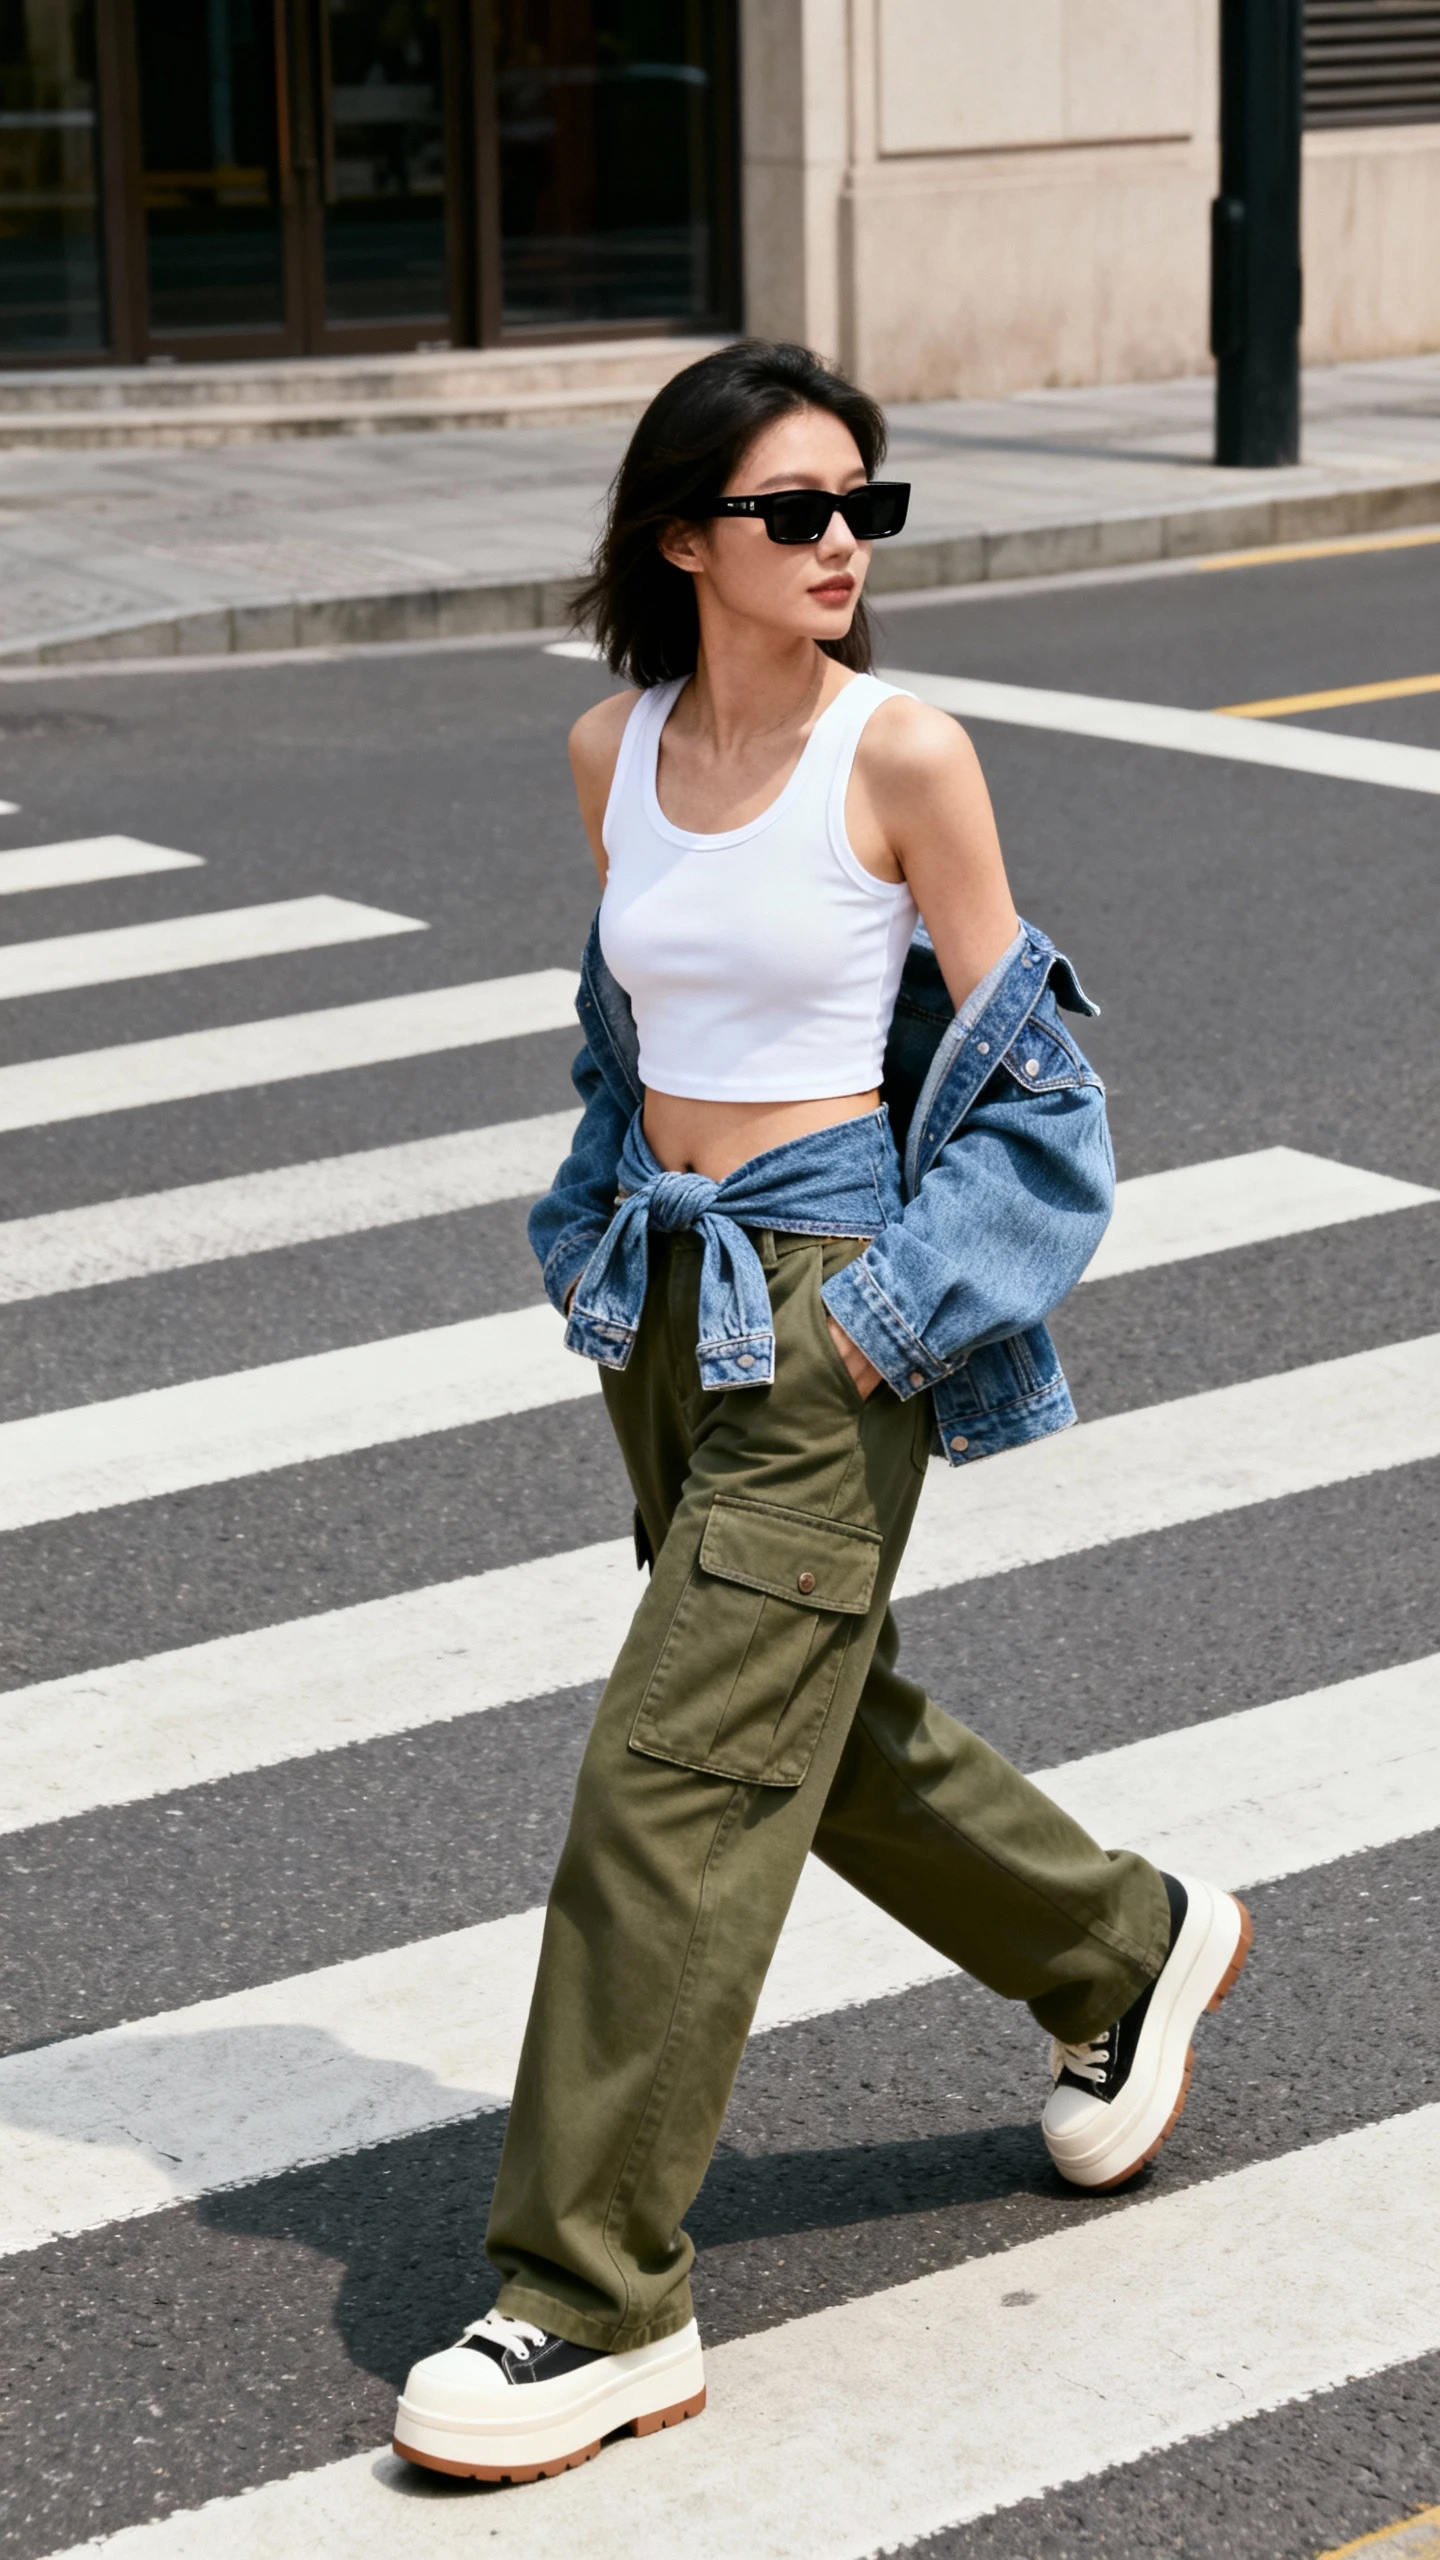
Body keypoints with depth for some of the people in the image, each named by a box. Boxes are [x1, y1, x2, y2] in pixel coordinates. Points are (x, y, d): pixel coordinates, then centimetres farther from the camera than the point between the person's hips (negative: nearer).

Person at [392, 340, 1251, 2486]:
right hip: (663, 1287, 7)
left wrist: (896, 1312, -14)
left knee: (675, 1780, -9)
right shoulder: (614, 751, 4)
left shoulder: (906, 756, -11)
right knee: (824, 1728, 20)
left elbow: (1011, 1069, -7)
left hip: (831, 1304, -7)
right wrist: (608, 1228, 13)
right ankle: (1129, 1949, 45)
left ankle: (603, 2302, -1)